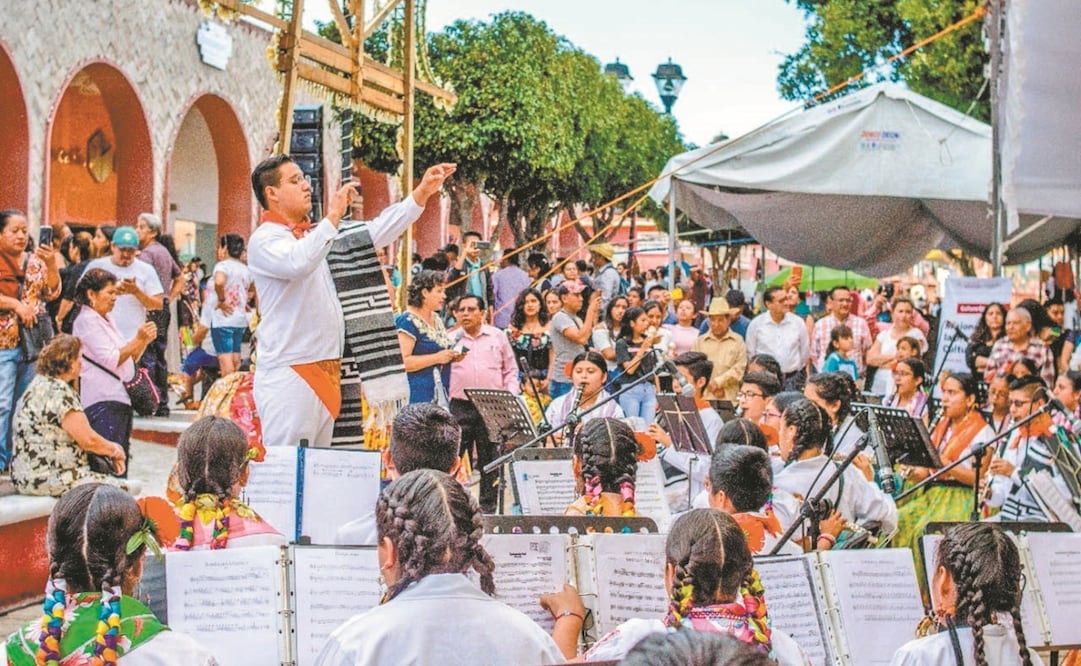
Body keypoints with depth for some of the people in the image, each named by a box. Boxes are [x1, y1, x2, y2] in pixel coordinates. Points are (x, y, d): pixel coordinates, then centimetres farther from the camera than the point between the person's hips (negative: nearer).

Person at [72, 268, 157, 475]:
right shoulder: (86, 321, -9)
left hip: (119, 398, 10)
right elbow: (111, 360, -16)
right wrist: (138, 340, -16)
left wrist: (144, 340, 5)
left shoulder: (107, 320, 20)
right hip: (101, 402, -10)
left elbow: (129, 357, 22)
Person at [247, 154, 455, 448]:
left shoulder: (317, 235, 20)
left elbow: (375, 232, 20)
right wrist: (333, 217, -24)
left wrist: (421, 193, 15)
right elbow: (297, 264, -28)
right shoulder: (264, 240, -7)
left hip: (326, 372, 9)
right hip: (289, 375, -9)